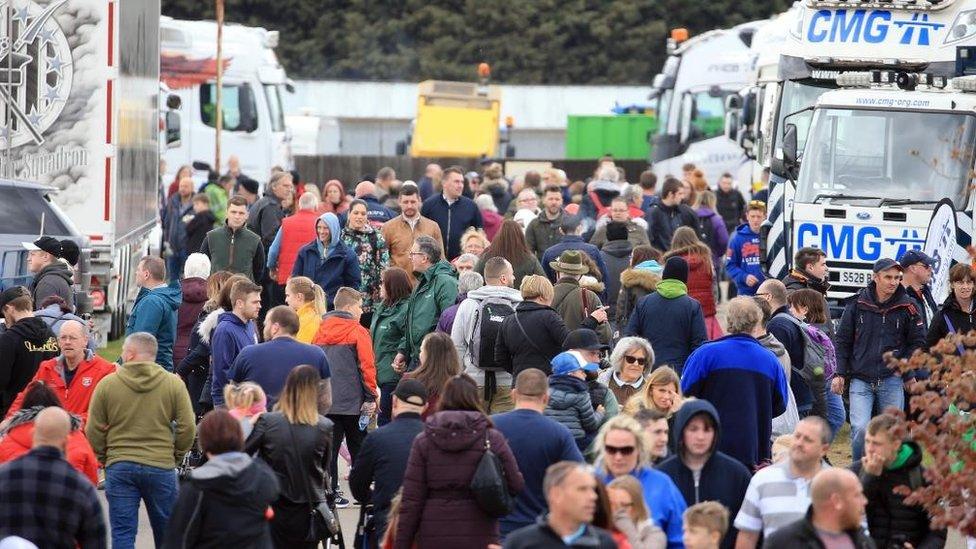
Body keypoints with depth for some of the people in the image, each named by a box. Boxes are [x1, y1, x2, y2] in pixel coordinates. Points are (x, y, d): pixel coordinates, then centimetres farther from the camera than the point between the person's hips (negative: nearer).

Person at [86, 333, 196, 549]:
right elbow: (187, 428, -2)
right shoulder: (173, 383, 0)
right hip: (161, 466, 0)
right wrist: (175, 456, 13)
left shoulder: (107, 385, -1)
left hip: (119, 467, 0)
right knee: (166, 531, 12)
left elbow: (94, 431, 1)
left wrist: (103, 458, 16)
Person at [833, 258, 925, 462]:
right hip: (860, 380, -1)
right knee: (860, 429, -15)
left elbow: (918, 342, 10)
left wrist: (907, 371, -1)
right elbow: (843, 341, 8)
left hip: (892, 381, 1)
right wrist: (840, 373, 2)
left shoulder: (907, 307, 2)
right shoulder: (857, 304, 1)